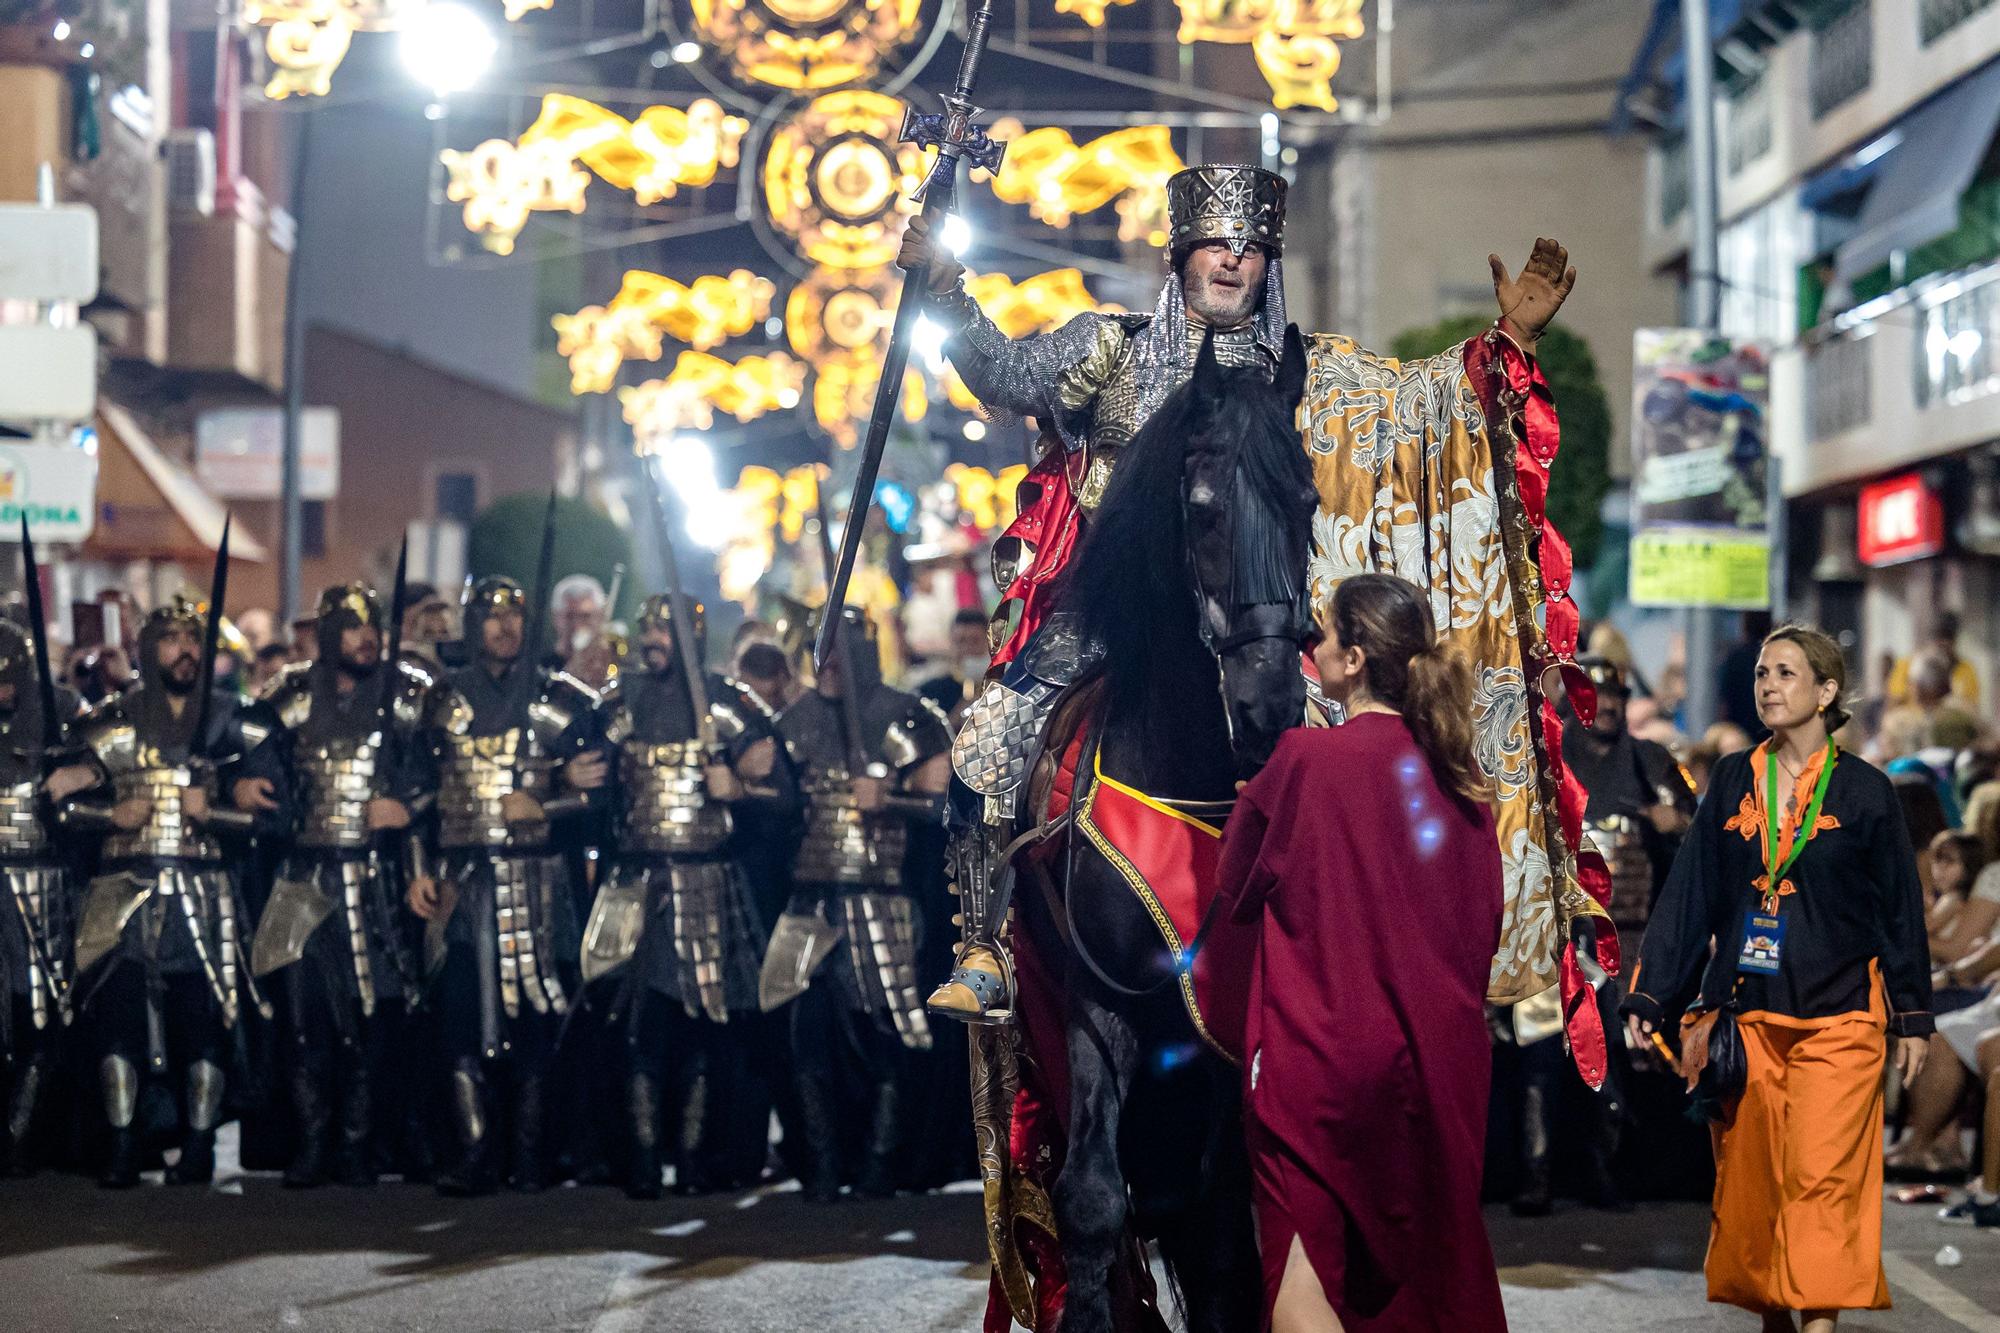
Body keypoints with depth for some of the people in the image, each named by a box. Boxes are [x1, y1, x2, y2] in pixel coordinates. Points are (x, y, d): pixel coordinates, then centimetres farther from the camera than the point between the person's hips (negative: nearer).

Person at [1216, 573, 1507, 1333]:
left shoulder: (1305, 758, -11)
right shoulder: (1458, 775, 5)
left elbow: (1231, 893, 3)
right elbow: (1485, 921, 15)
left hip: (1315, 1053, -6)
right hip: (1437, 1062, 6)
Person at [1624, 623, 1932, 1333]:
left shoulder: (1863, 790, 0)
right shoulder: (1733, 782, 8)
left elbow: (1901, 909, 4)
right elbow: (1689, 894, 7)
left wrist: (1912, 1018, 3)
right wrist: (1649, 999, 2)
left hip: (1836, 1017, -3)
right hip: (1745, 1014, 3)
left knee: (1821, 1175, -12)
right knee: (1749, 1177, 4)